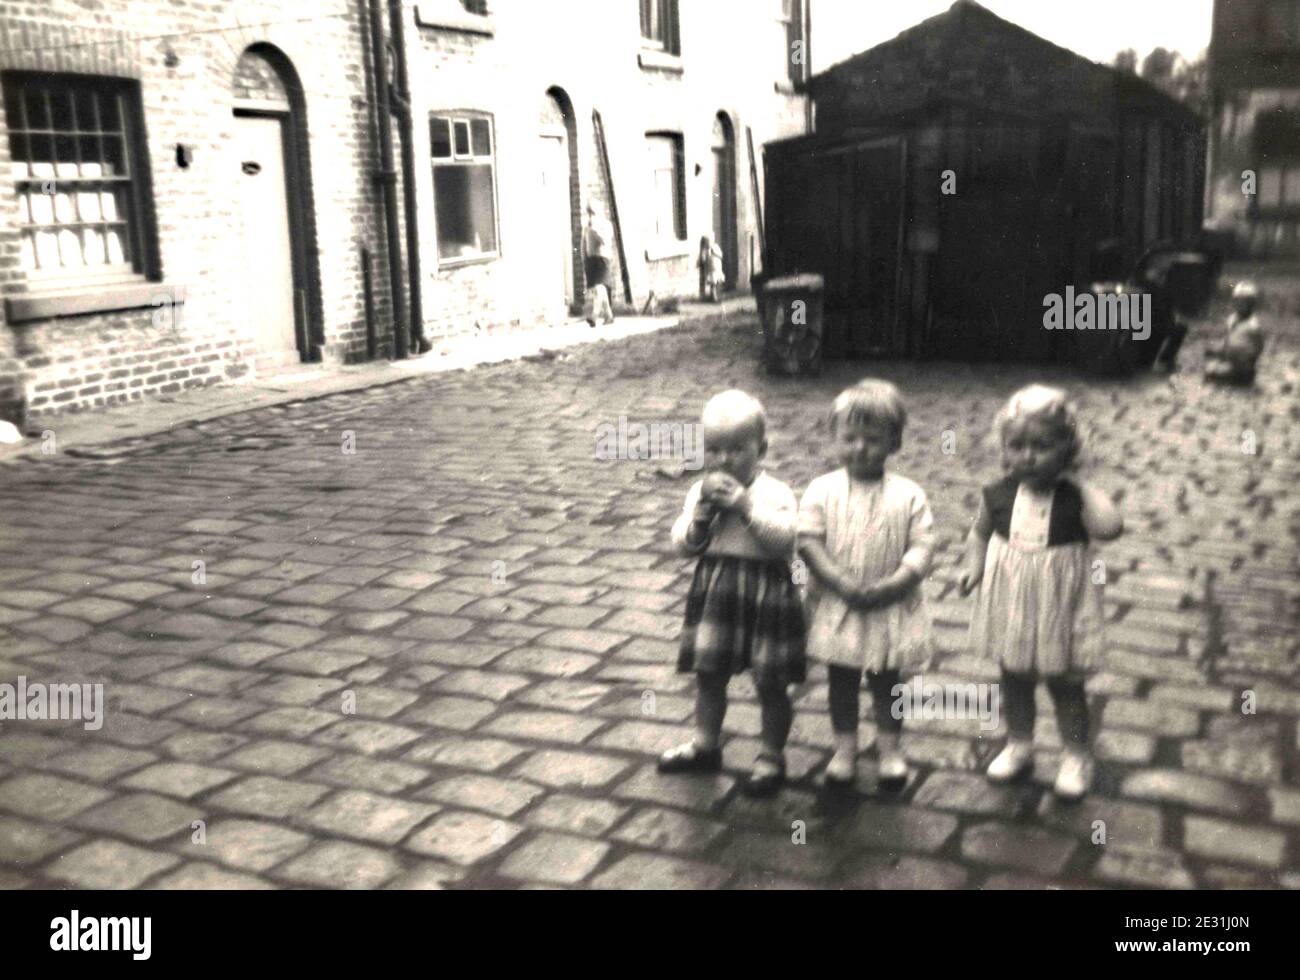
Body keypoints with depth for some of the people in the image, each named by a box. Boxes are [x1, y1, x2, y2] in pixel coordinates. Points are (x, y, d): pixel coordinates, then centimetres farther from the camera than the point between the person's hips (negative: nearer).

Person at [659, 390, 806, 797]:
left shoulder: (776, 493, -9)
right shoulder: (701, 492, 4)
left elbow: (783, 539, -24)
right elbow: (683, 545, 2)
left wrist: (746, 505, -27)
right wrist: (701, 513, -15)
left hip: (765, 593, -4)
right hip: (713, 592, 5)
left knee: (770, 682, 6)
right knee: (708, 674, 16)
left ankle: (772, 756, 21)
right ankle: (705, 744, 33)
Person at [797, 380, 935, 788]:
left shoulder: (908, 494, -5)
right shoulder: (821, 490, -6)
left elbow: (922, 546, -8)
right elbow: (808, 541, -11)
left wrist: (891, 586, -21)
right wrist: (843, 584, -21)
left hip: (891, 607, 0)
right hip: (836, 606, 0)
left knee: (886, 679, 14)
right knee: (841, 678, 13)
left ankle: (889, 748, 30)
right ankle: (844, 748, 27)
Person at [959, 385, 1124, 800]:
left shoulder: (1075, 497, -18)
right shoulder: (998, 495, -9)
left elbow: (1110, 528, -34)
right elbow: (981, 532, 9)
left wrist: (1081, 484, -29)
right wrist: (975, 564, -6)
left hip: (1059, 606, -3)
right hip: (1009, 602, 3)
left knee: (1064, 684, 12)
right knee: (1014, 678, 19)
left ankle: (1076, 755, 31)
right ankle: (1019, 744, 40)